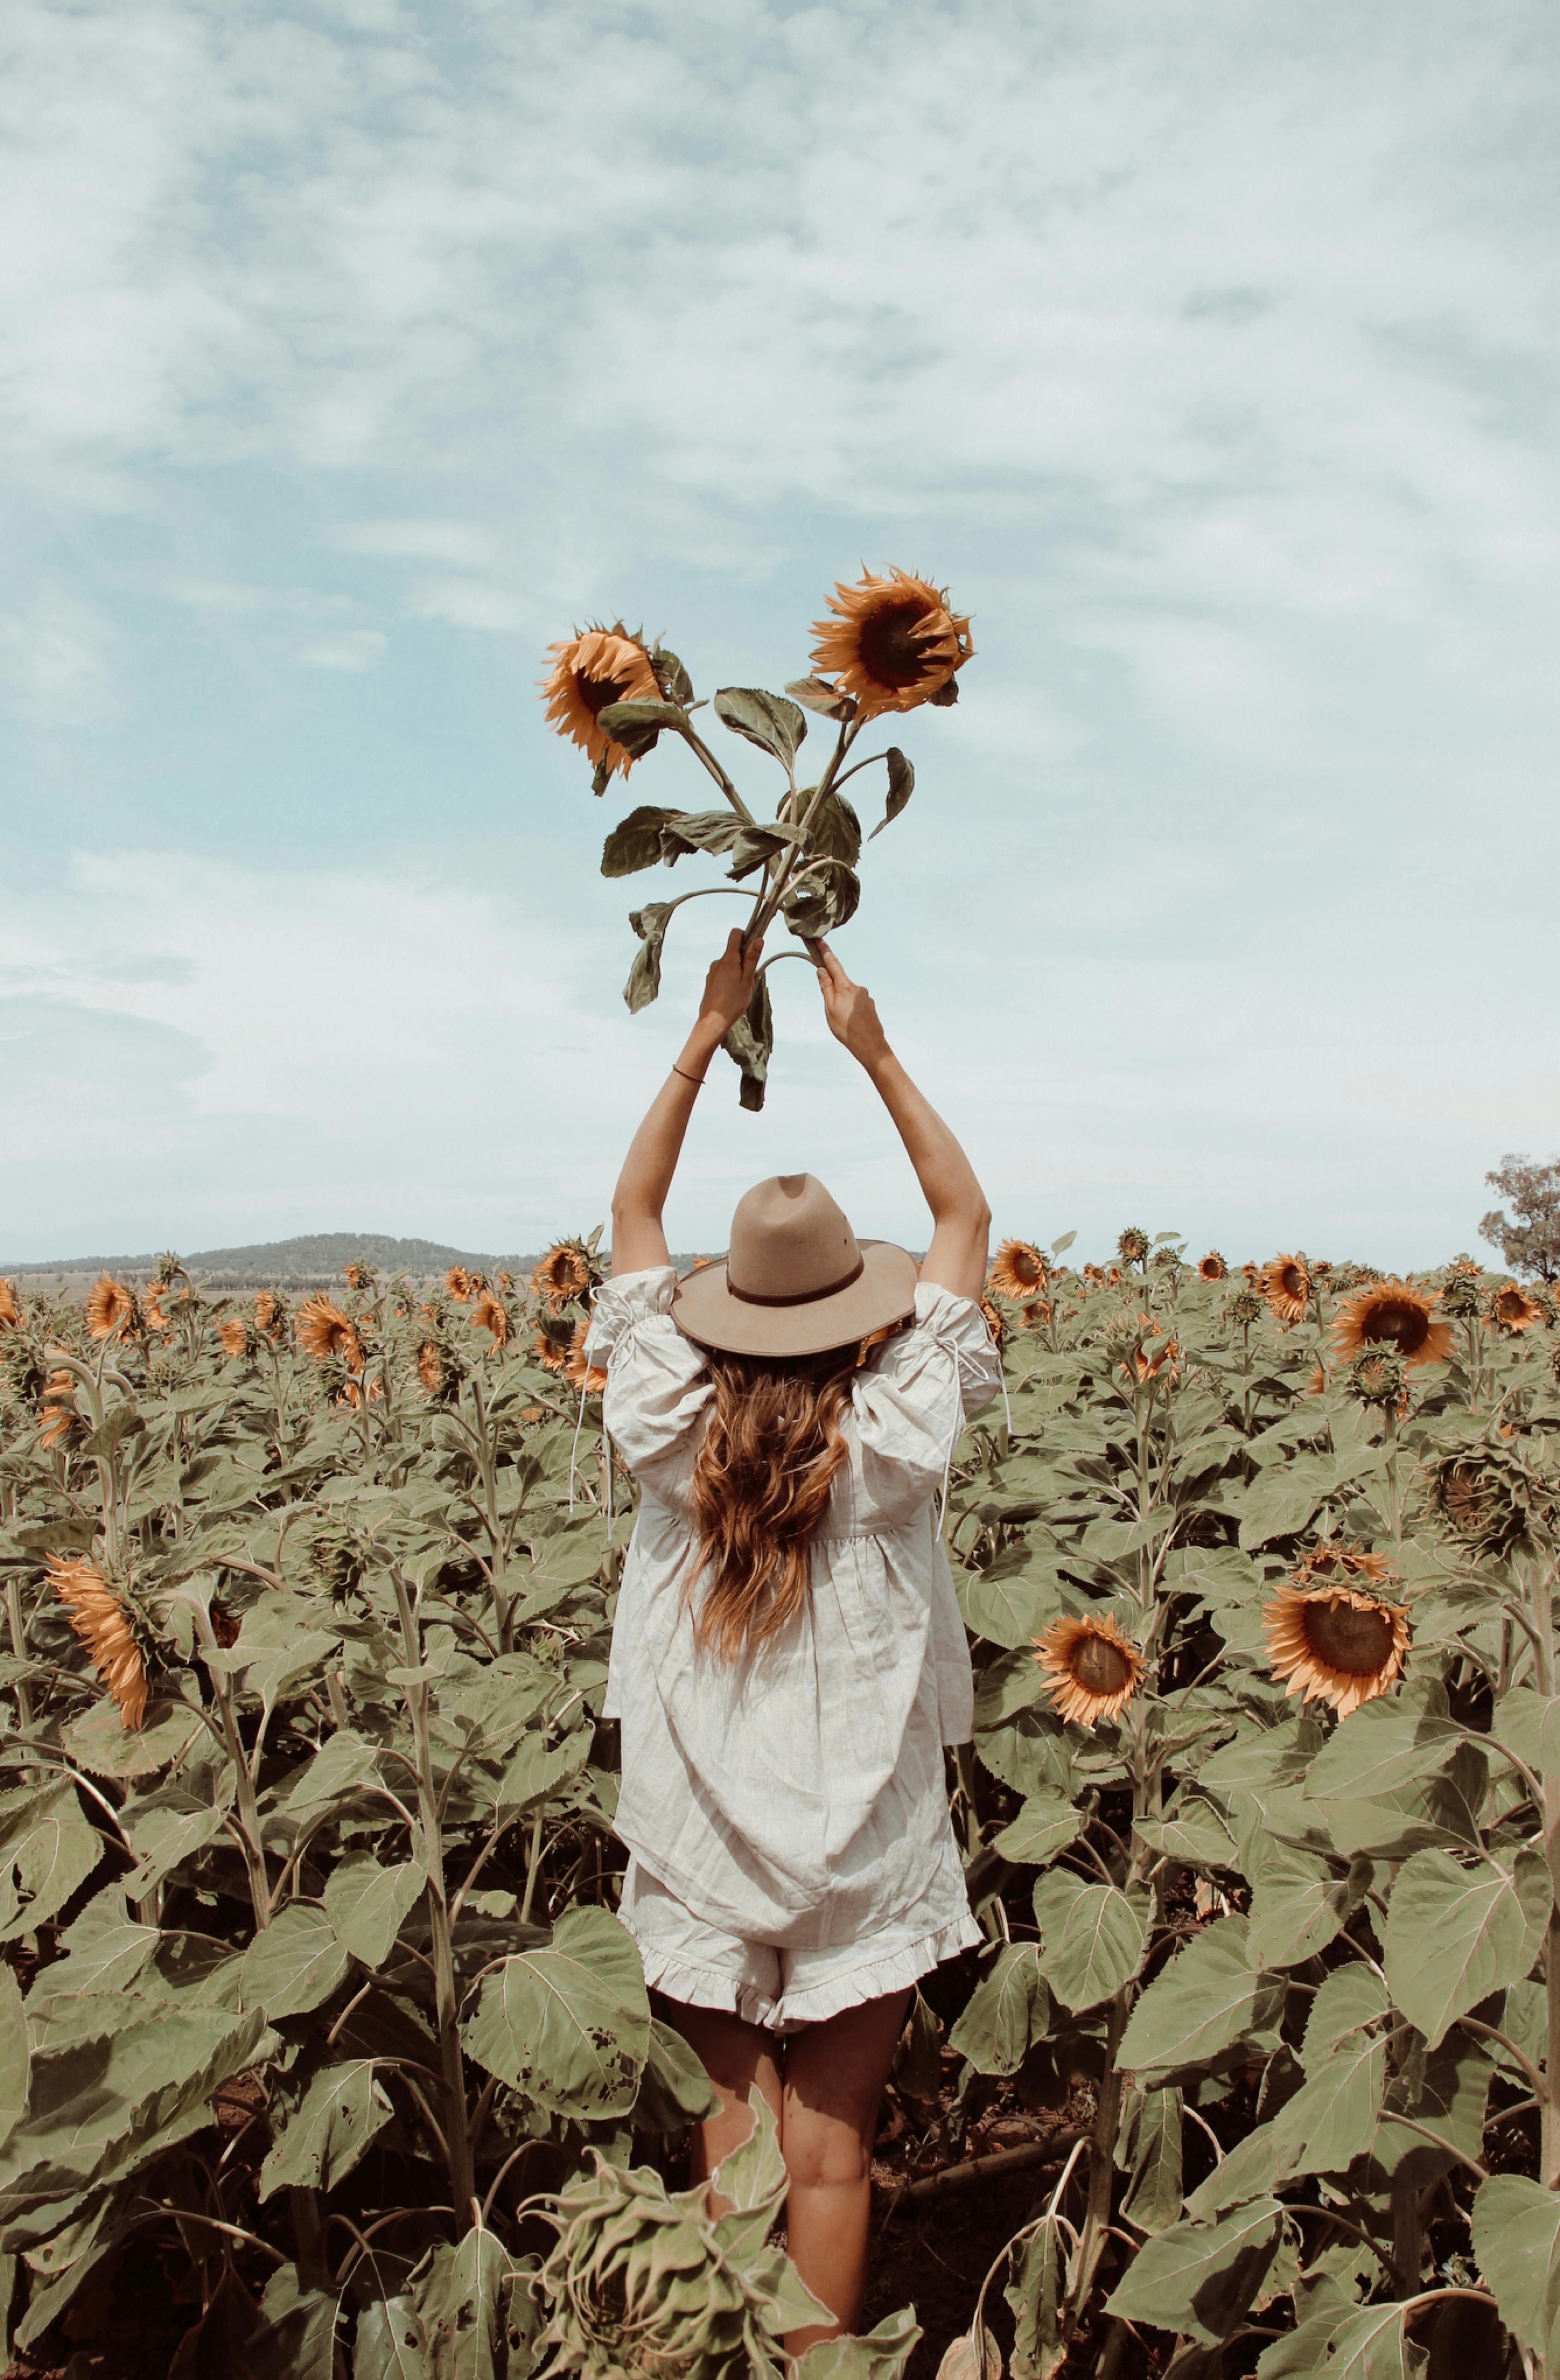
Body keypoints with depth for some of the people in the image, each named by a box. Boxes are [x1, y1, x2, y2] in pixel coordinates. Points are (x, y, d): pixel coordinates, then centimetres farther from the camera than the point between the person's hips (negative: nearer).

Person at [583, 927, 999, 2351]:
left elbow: (634, 1211, 3)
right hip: (861, 1854, -2)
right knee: (830, 2147, 10)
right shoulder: (892, 1440, -13)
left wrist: (709, 1036, 4)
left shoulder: (674, 1432, -9)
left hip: (704, 1844, 2)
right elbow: (968, 1217, -2)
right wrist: (872, 1048, 1)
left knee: (731, 2125, 15)